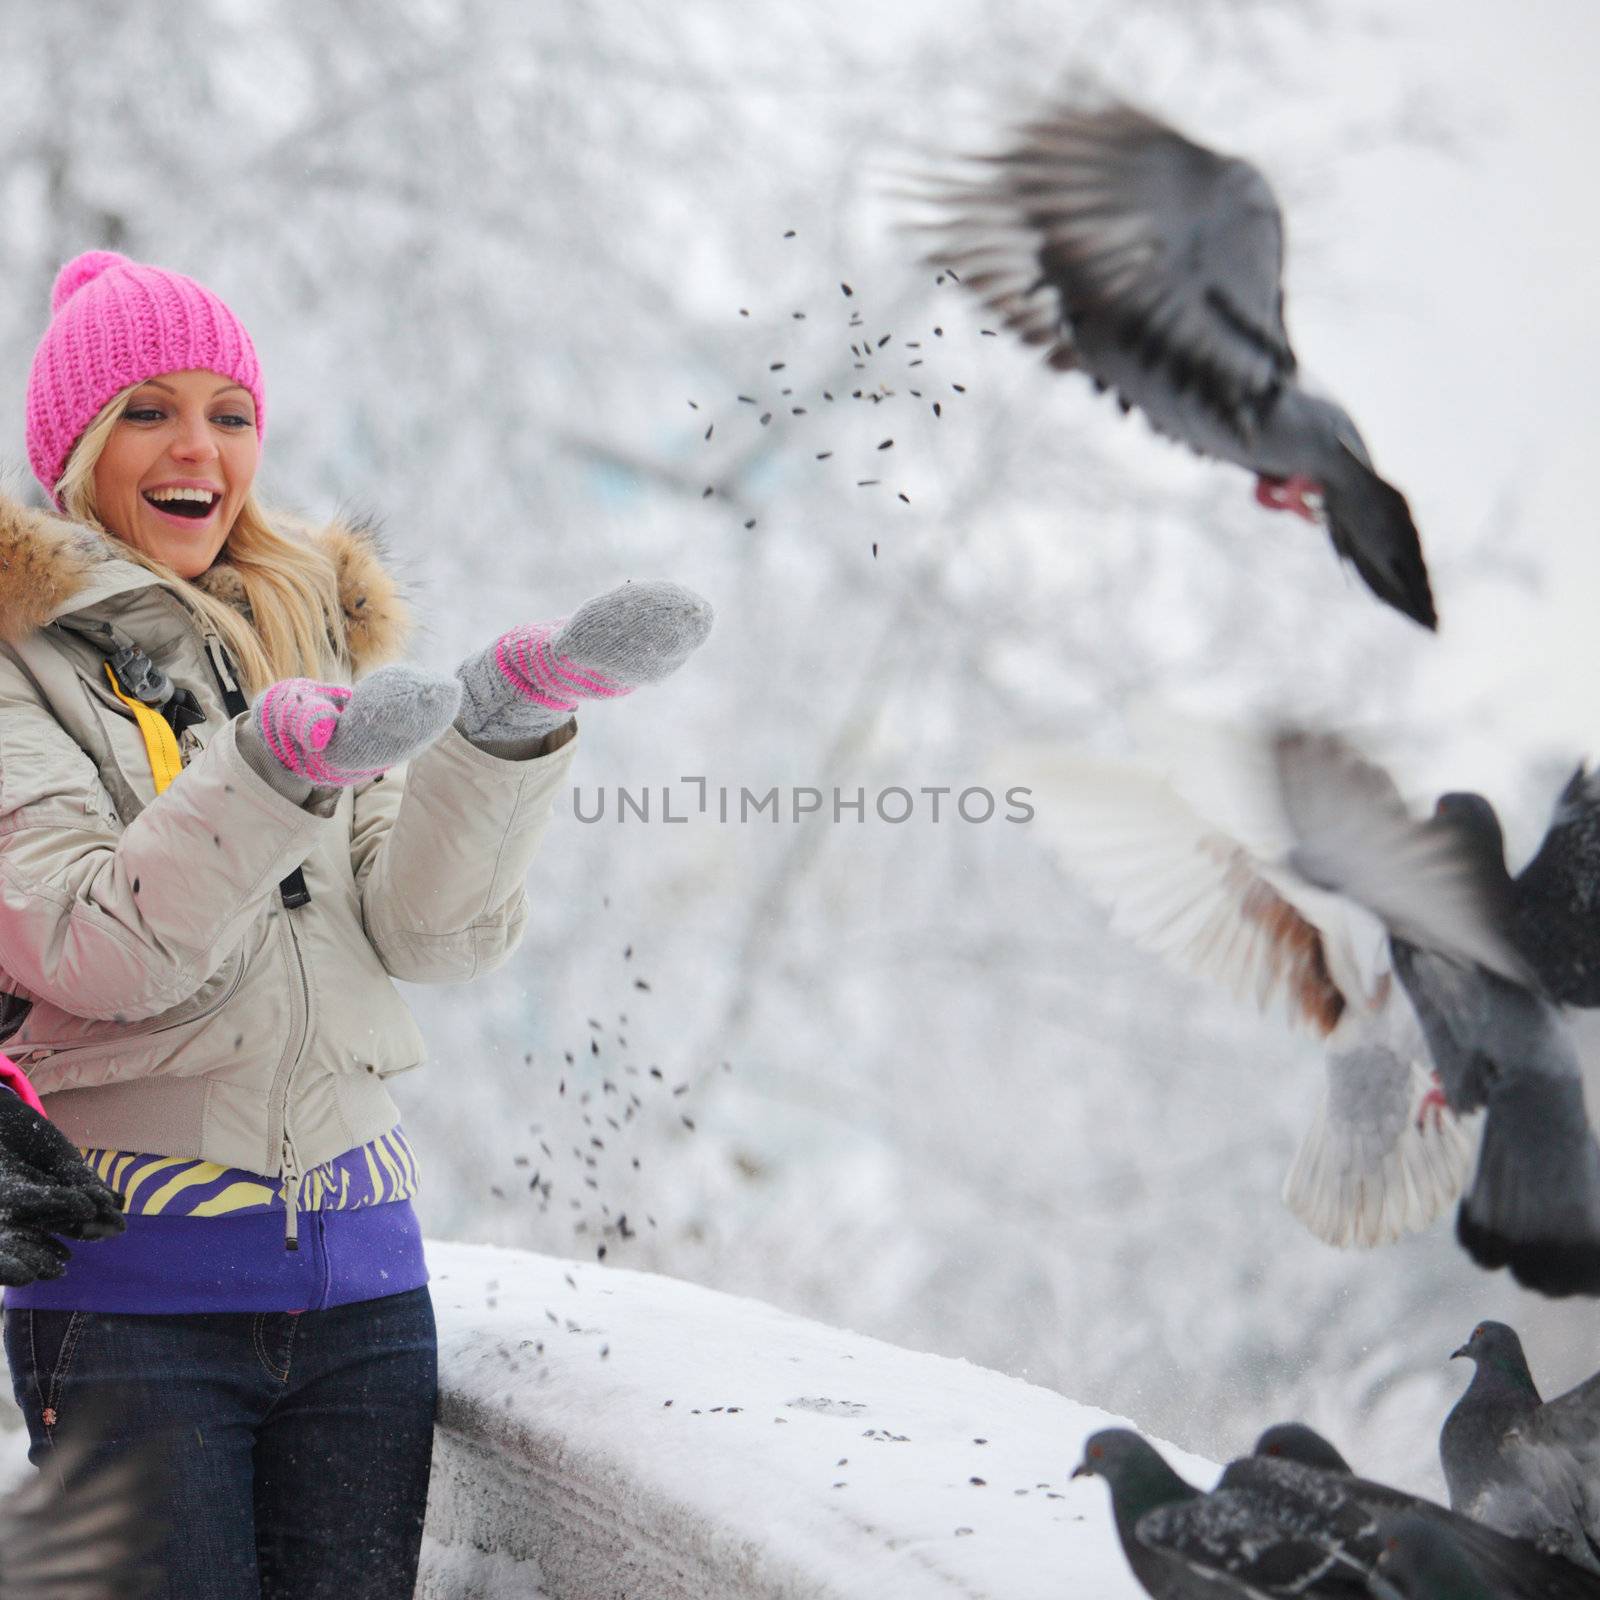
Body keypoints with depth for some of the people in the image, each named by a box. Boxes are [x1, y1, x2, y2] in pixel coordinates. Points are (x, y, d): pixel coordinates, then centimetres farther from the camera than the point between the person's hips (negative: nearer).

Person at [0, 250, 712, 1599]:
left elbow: (432, 934, 2)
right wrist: (274, 762, -26)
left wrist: (511, 715, -12)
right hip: (128, 1283, -4)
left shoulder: (319, 637, 15)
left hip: (359, 1274, 4)